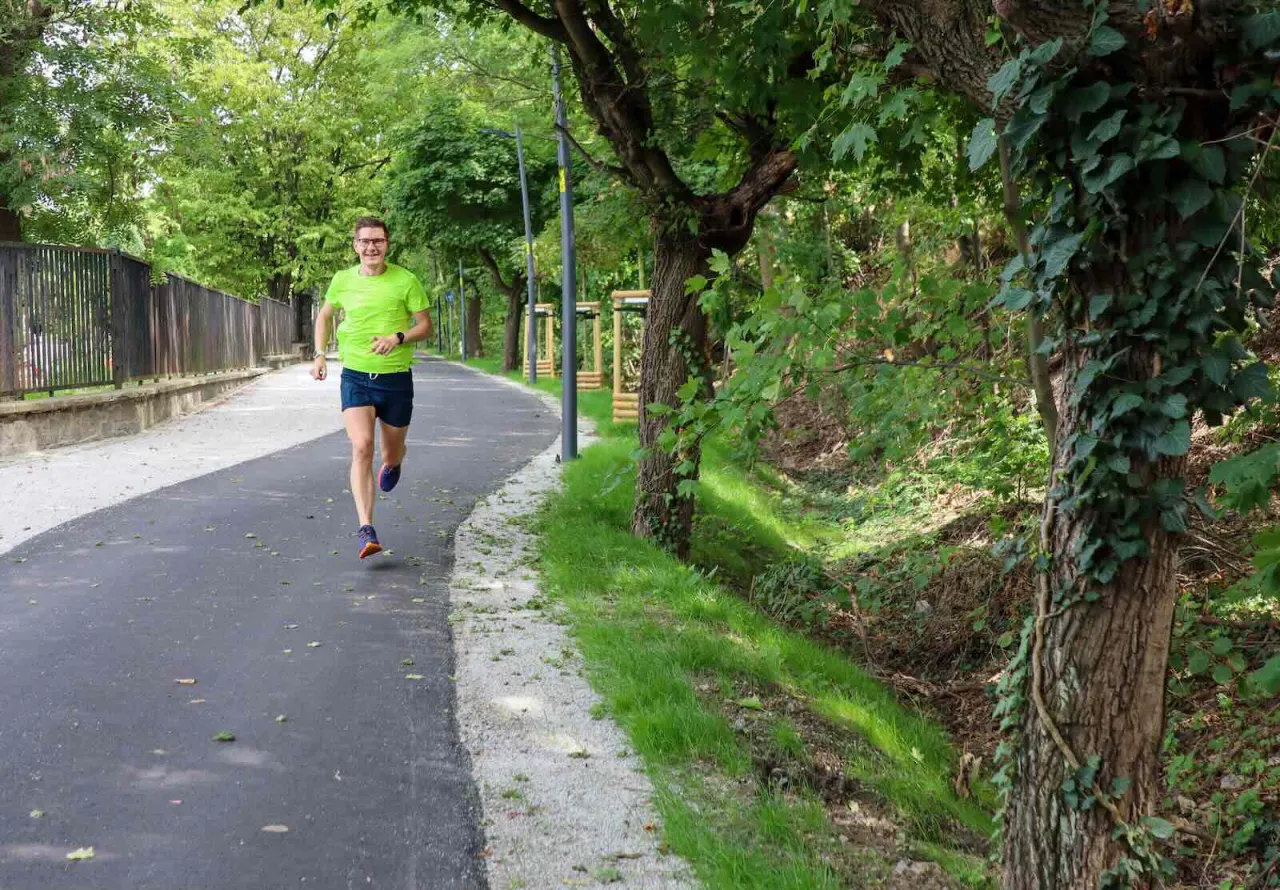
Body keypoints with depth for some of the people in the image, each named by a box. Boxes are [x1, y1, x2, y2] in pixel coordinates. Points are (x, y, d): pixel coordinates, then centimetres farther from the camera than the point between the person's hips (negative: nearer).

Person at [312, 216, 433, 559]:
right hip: (355, 376, 0)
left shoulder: (405, 281, -7)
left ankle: (392, 464, 56)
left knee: (392, 453, 14)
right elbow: (324, 315, 19)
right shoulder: (343, 280, 1)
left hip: (396, 378, 0)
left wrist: (398, 338, -21)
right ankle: (366, 530, -21)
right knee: (361, 447, -18)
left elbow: (426, 326, -2)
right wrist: (320, 354, 5)